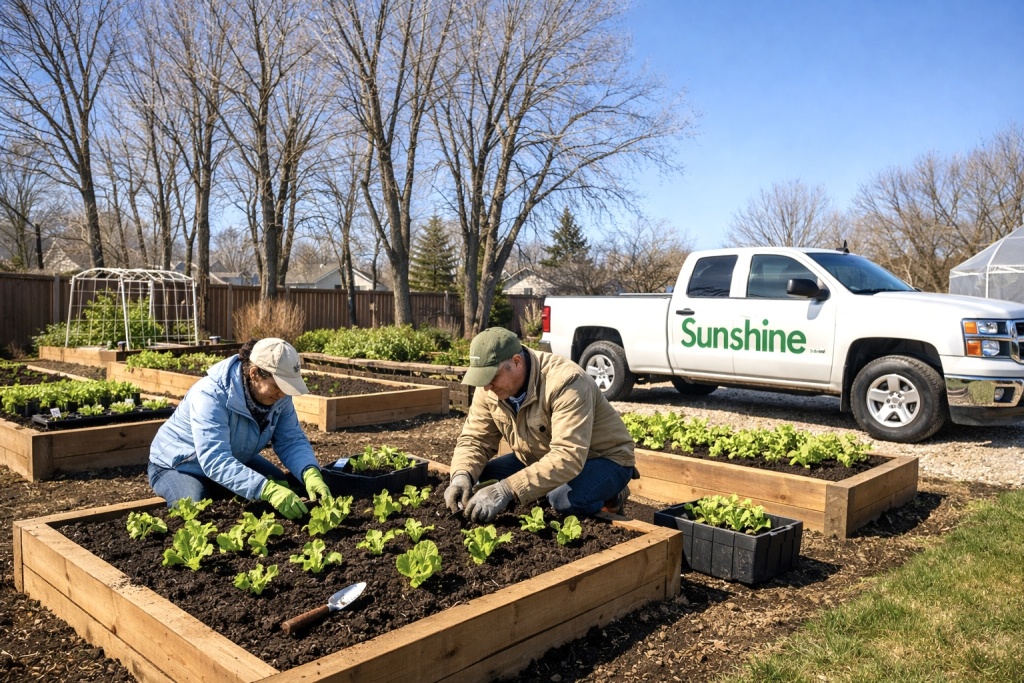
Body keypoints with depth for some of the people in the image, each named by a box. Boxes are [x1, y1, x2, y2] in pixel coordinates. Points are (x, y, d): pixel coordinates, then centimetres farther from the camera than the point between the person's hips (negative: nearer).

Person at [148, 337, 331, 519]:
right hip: (179, 465, -6)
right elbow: (215, 461, -46)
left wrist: (310, 472, -38)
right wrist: (267, 490, -58)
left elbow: (292, 440, -16)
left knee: (284, 489, -8)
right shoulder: (211, 395, -37)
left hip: (236, 461, 6)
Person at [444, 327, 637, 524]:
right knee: (479, 481, -10)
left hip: (601, 458, -6)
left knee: (567, 500, -37)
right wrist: (461, 476, -29)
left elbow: (568, 457, -42)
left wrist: (507, 490, -50)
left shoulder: (565, 382, -34)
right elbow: (475, 439, -6)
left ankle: (609, 498, -3)